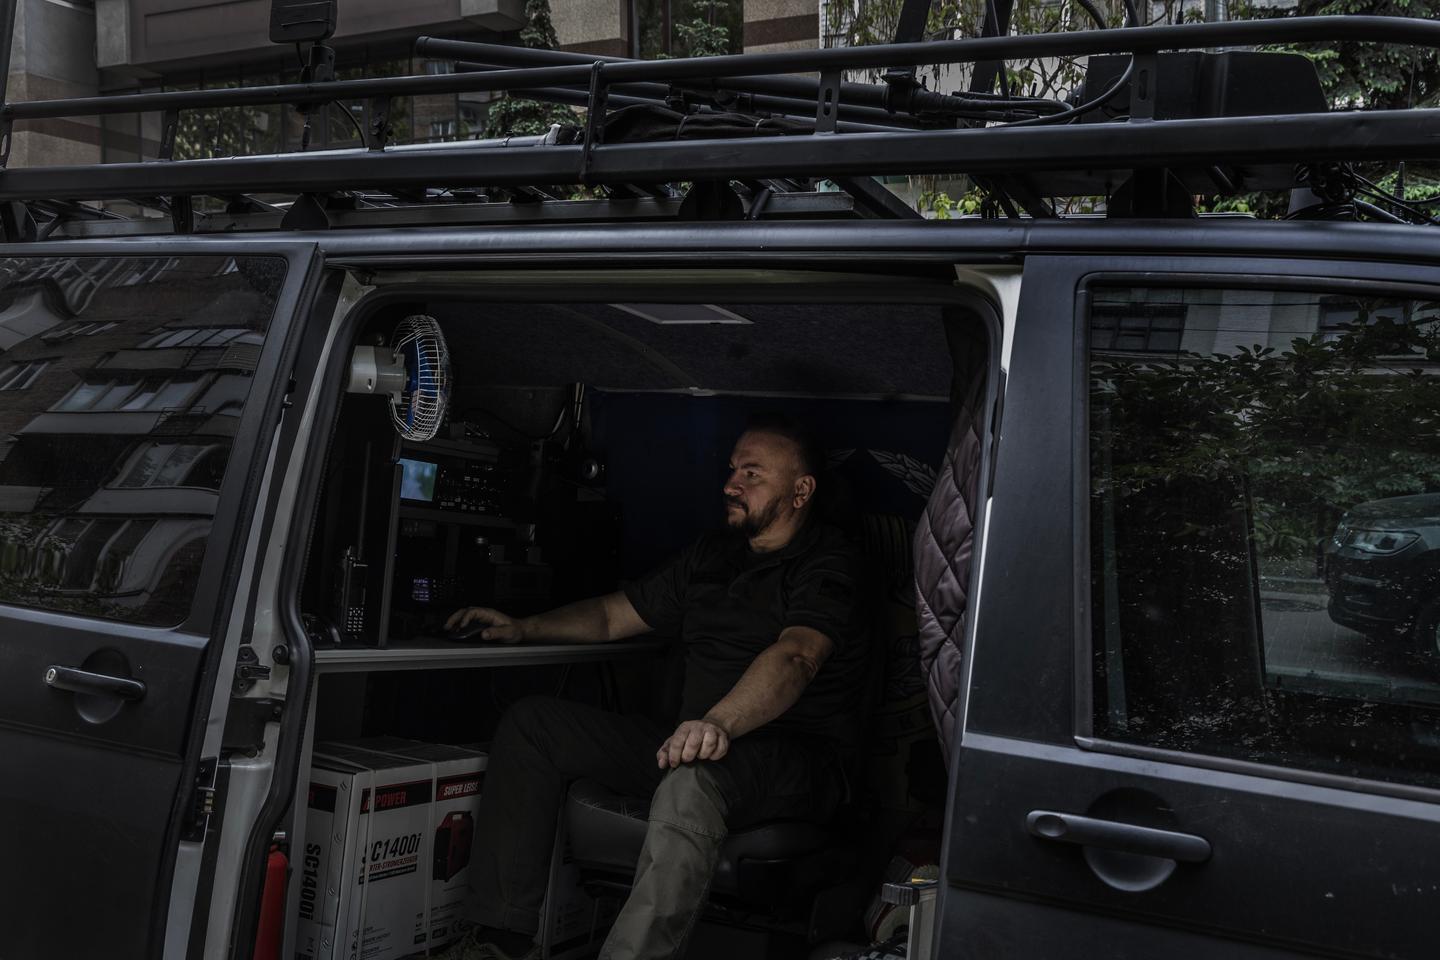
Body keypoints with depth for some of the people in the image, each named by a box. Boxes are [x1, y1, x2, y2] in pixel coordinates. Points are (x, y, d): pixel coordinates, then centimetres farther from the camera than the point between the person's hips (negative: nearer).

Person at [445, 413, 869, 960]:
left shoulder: (825, 565, -7)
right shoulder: (712, 555, 18)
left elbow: (795, 656, -28)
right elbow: (615, 614, 25)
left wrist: (720, 722, -45)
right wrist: (524, 629, 12)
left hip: (798, 761, -8)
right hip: (699, 741, 8)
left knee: (693, 779, -42)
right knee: (533, 721, -1)